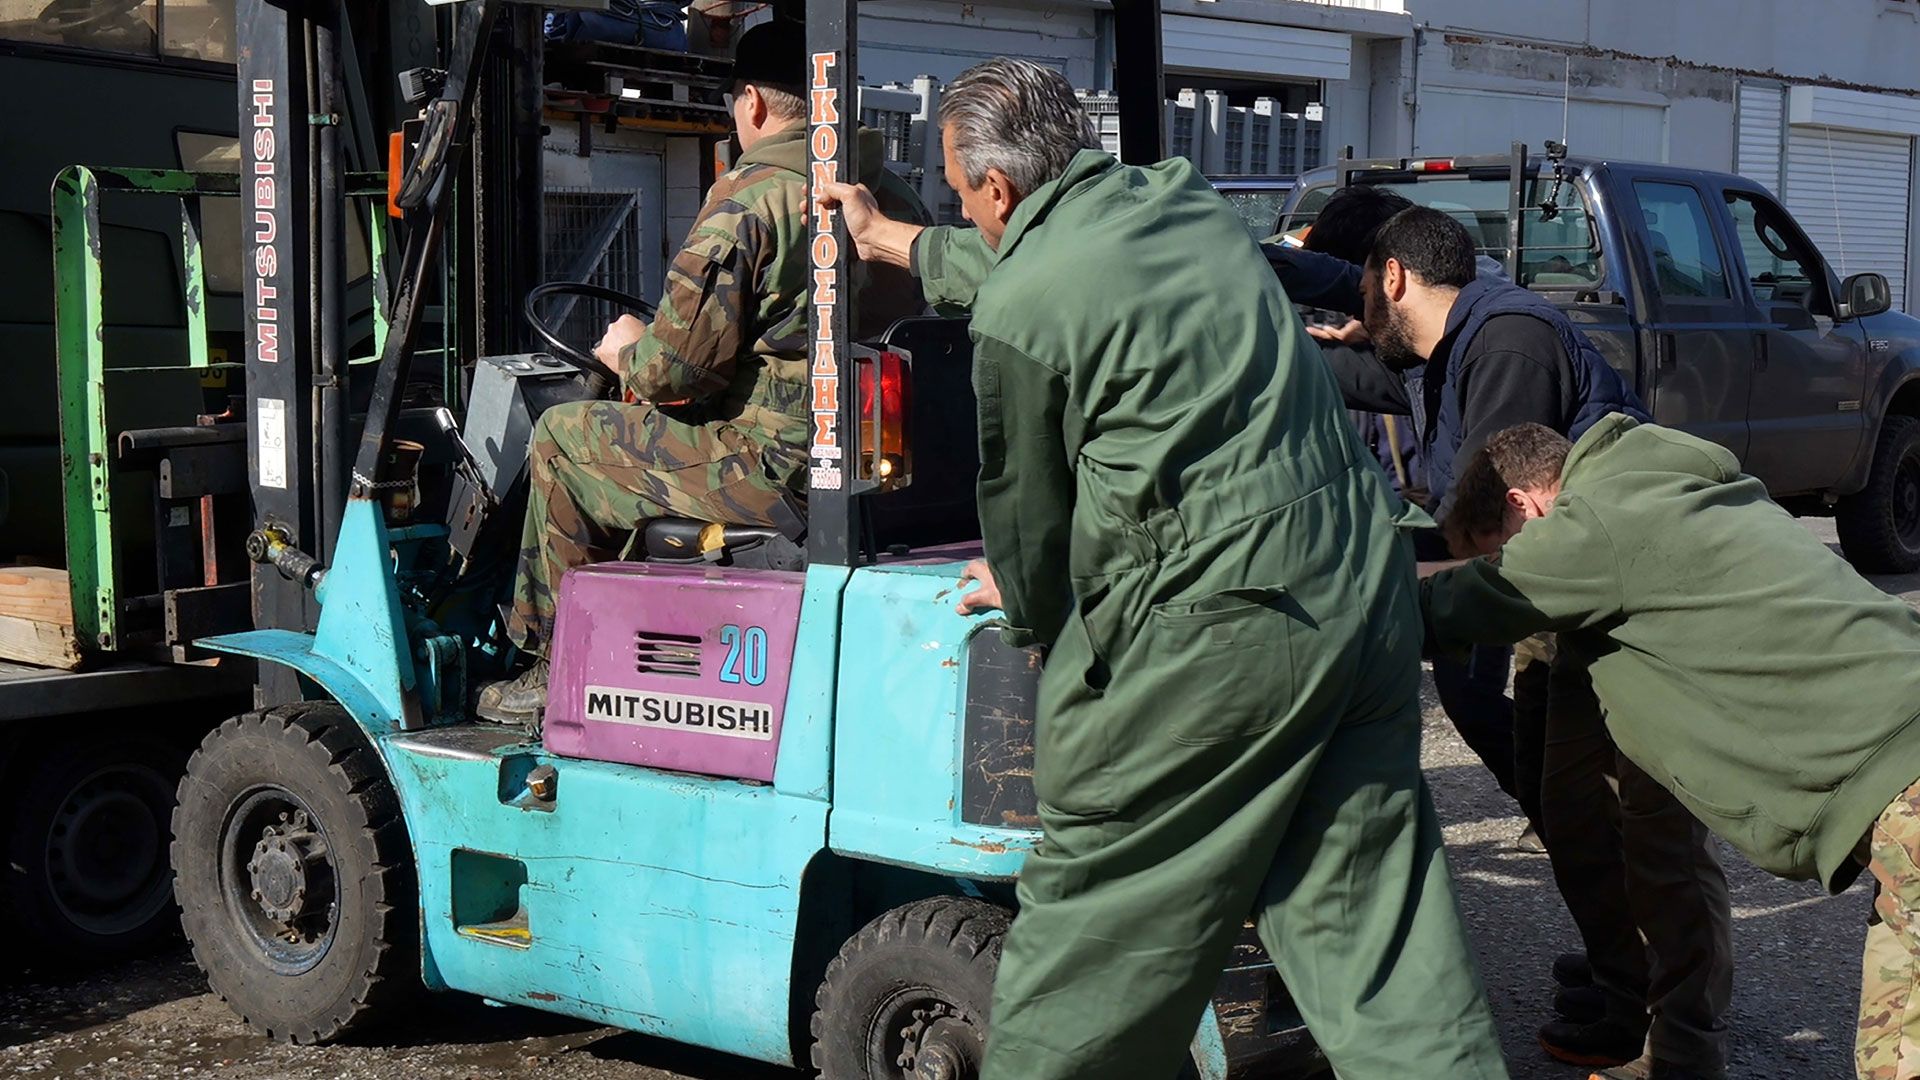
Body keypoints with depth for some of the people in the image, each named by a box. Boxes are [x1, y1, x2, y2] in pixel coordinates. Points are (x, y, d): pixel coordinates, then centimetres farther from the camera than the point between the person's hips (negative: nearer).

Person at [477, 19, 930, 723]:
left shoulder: (748, 197, -14)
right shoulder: (891, 196, 12)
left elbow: (679, 367, -16)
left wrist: (629, 353, 9)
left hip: (780, 467, -9)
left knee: (562, 436, 10)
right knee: (650, 430, 31)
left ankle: (558, 670, 19)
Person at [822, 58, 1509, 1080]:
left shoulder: (1018, 312, -8)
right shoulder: (1184, 202, 15)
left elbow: (1025, 507, 5)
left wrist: (1027, 602, 26)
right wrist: (898, 243, 49)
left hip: (1214, 630, -8)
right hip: (1366, 597, 8)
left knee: (1086, 918, 7)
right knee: (1369, 914, 10)